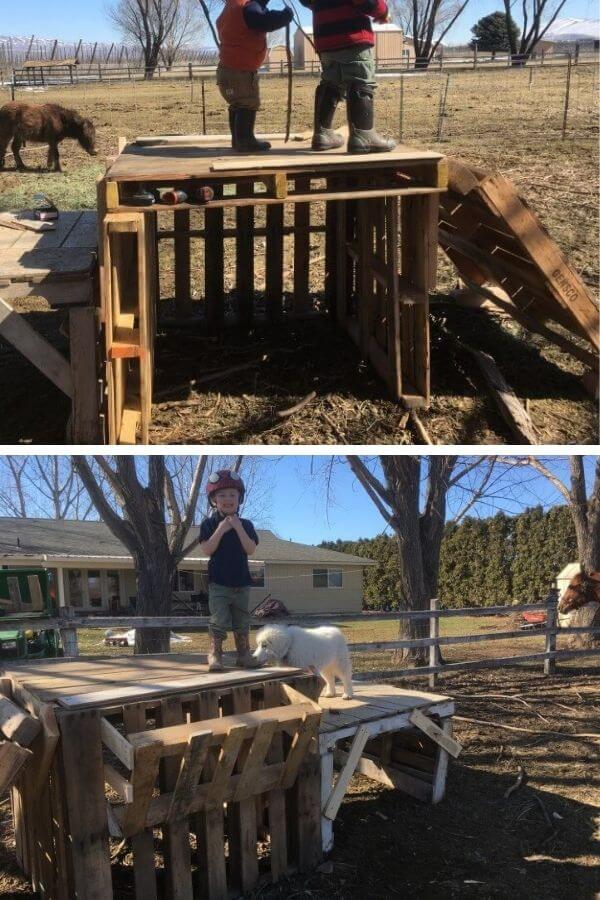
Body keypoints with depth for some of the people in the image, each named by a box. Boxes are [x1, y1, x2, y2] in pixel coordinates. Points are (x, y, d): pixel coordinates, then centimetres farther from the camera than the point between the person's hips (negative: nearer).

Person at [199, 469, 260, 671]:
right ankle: (215, 654, -2)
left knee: (242, 621, 11)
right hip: (218, 582, -3)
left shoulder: (245, 525, 5)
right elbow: (206, 550, -12)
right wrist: (221, 530, -19)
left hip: (241, 582, 3)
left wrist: (238, 528, -17)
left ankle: (244, 653, 19)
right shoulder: (209, 524, -2)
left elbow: (250, 549, -8)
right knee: (219, 621, -7)